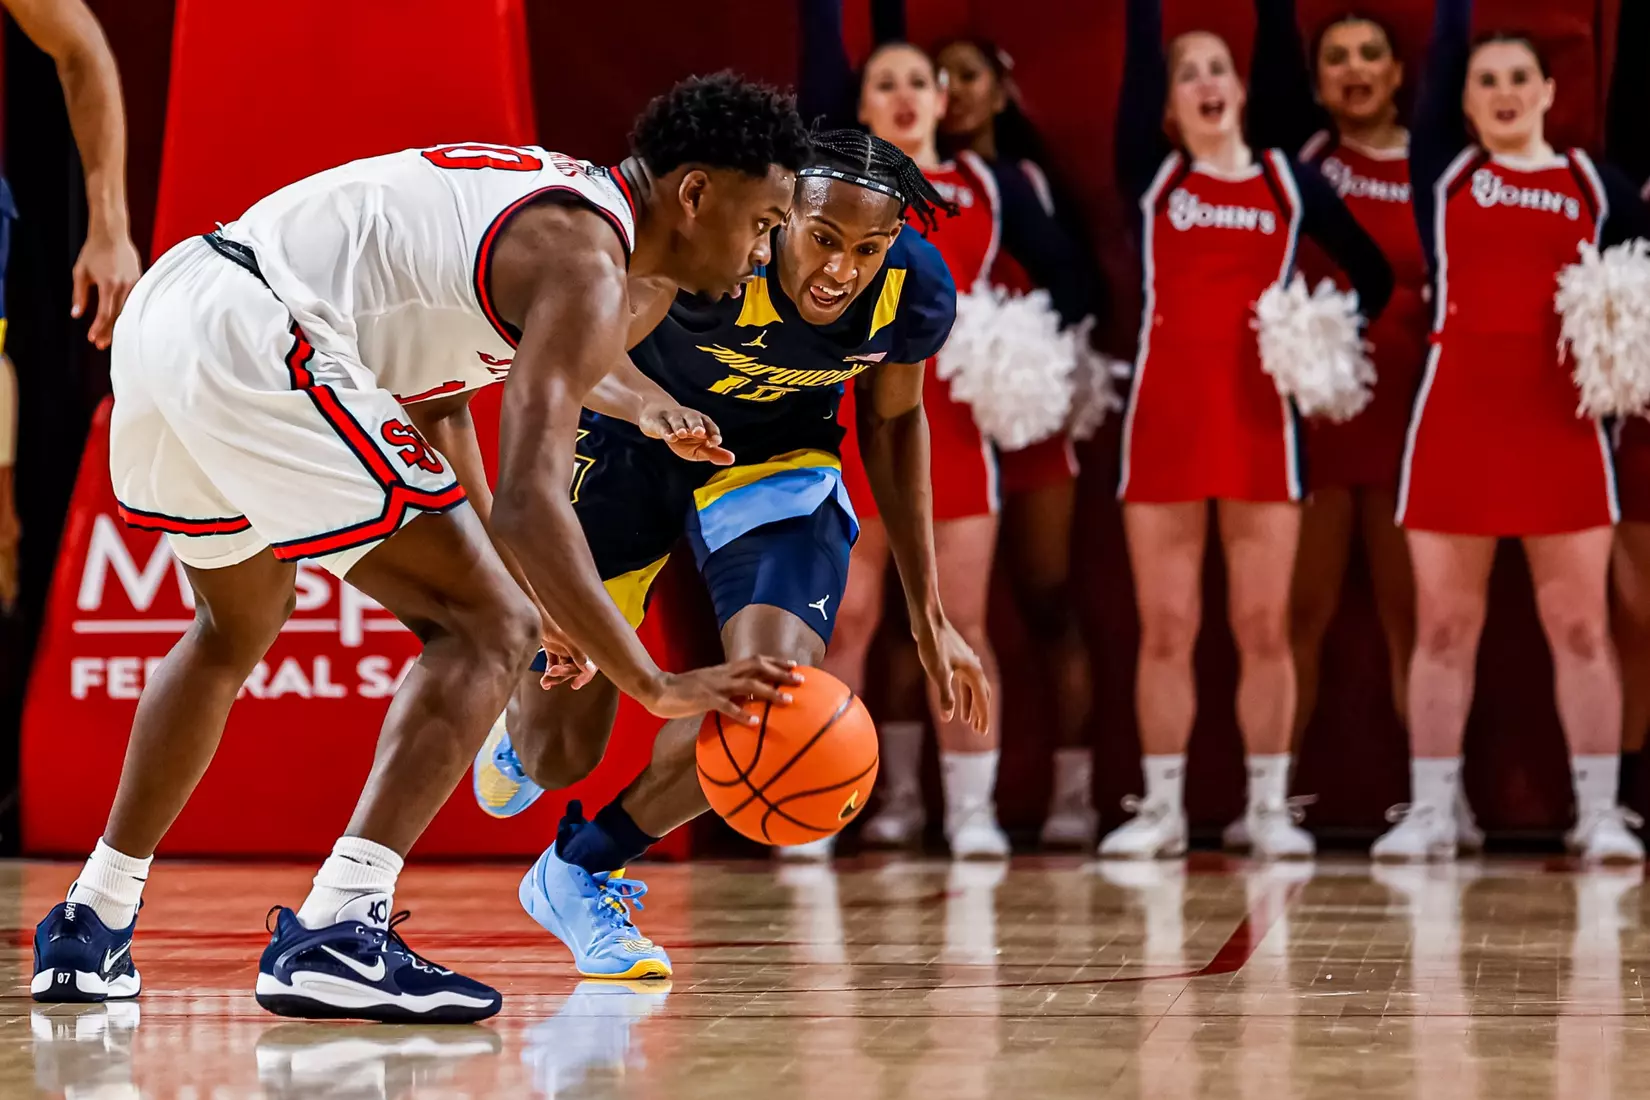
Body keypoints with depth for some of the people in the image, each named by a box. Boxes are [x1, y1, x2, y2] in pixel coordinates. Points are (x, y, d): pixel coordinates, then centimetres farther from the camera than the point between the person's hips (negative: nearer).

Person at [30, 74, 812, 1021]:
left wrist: (525, 584, 27)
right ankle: (336, 933, -17)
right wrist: (656, 687, -18)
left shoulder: (551, 201, 21)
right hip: (254, 344, -10)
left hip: (161, 313, 10)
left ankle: (89, 931, 36)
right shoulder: (586, 265, -9)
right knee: (489, 629, -7)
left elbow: (432, 400, 30)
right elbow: (527, 505, -19)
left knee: (238, 632, 31)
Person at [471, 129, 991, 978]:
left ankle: (582, 870, 2)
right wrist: (656, 405, -53)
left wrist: (929, 618, 3)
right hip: (627, 441, -2)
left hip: (775, 463, 2)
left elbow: (893, 420, -1)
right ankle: (523, 723, 50)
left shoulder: (916, 291, -22)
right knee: (557, 757, 5)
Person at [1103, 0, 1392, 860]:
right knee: (1164, 628, 2)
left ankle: (1268, 807, 8)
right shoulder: (1150, 175, 6)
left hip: (1261, 415, 0)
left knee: (1263, 626, 1)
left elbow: (1374, 270, 12)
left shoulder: (1289, 181, 8)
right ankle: (1162, 807, 9)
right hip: (1164, 412, 0)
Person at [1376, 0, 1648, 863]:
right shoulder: (1443, 169, 7)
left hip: (1561, 421, 0)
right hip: (1455, 417, 0)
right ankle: (1429, 811, 8)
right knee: (1443, 624, 3)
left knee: (1580, 624, 0)